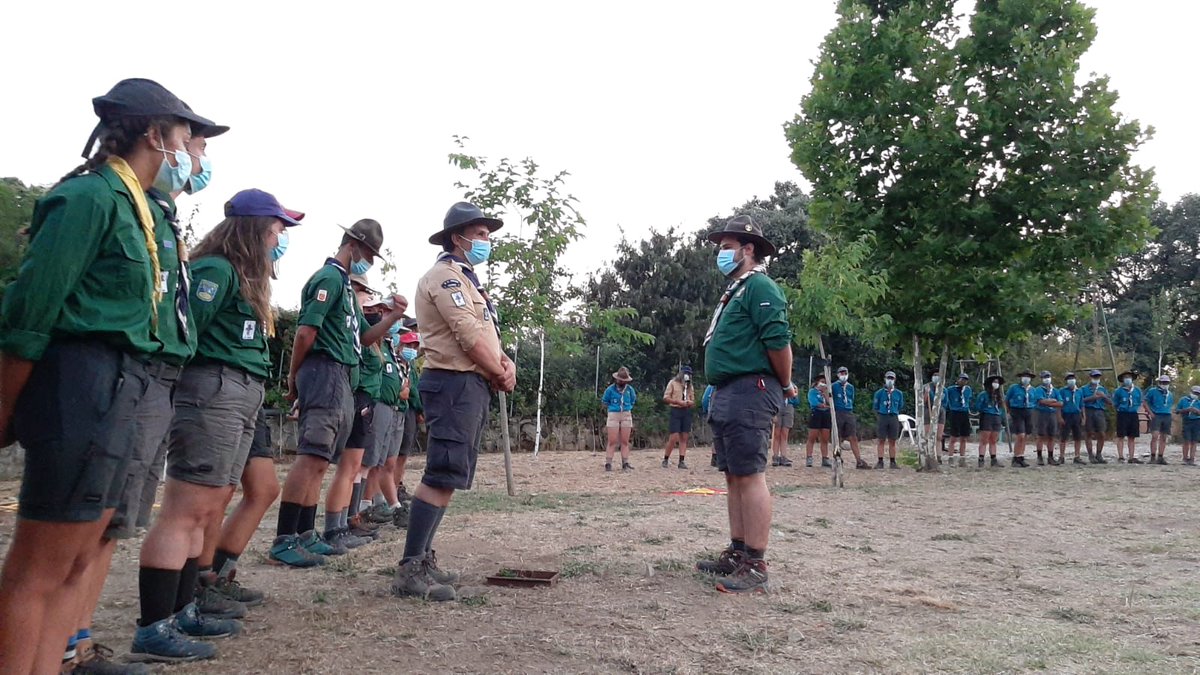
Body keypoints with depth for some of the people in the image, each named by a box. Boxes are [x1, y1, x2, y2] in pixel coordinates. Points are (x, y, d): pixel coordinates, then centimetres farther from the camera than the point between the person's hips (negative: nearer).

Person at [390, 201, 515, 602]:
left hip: (472, 384, 11)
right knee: (442, 476, -14)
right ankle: (410, 570, -13)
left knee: (449, 476, 11)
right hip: (454, 382, -11)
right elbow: (468, 336, -17)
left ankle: (423, 559, 17)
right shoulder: (446, 275, -8)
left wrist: (507, 362, 2)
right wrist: (501, 375, -6)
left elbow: (486, 334, 22)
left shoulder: (466, 280, 24)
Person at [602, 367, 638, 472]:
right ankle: (608, 463, -4)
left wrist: (628, 408, 10)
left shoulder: (630, 389, 4)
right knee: (612, 441, -6)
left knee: (625, 441, 3)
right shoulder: (610, 389, -3)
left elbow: (633, 401, 20)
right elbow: (604, 402, 10)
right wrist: (612, 408, 5)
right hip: (613, 416, -2)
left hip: (626, 416, 3)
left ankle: (625, 463, 7)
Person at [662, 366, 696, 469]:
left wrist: (690, 403, -4)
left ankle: (682, 461, 3)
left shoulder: (690, 386, 18)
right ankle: (665, 459, 4)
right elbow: (665, 398, -2)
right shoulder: (673, 383, 4)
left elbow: (693, 401, 20)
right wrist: (678, 402, -14)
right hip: (676, 411, -5)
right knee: (674, 437, -10)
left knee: (684, 438, 1)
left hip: (687, 412, 5)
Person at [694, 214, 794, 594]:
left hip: (750, 393, -10)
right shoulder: (734, 292, 23)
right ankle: (737, 553, 21)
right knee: (734, 477, 13)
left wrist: (785, 385, -7)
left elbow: (779, 340, -18)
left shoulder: (759, 287, -9)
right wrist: (731, 394, 20)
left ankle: (755, 566, -7)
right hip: (726, 395, 11)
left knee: (750, 476, -10)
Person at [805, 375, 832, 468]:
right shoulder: (812, 391, 4)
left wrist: (826, 393, 1)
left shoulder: (827, 392, 20)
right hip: (815, 414, -5)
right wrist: (826, 406, -3)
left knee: (825, 440, 3)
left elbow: (830, 403, 5)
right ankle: (808, 459, -7)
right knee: (812, 439, -6)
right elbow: (814, 403, -10)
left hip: (826, 415, 5)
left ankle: (825, 459, 4)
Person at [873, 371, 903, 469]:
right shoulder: (879, 393, 2)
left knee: (892, 441, 6)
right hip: (882, 417, -2)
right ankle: (880, 462, 2)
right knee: (881, 440, 0)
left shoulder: (899, 393, 7)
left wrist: (894, 413, 7)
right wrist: (879, 416, 4)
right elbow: (875, 407, 8)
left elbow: (900, 407, 16)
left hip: (894, 418, 2)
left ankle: (892, 462, 11)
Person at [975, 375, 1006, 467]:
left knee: (993, 441, 9)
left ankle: (994, 460, 11)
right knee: (984, 441, -7)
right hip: (986, 418, -6)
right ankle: (981, 460, -8)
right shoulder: (983, 394, -5)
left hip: (997, 419, 6)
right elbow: (977, 407, -7)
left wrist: (1002, 421, 13)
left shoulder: (999, 396, 17)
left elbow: (1001, 408, 19)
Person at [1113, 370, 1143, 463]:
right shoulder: (1119, 391, -2)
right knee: (1121, 436, -4)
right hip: (1122, 415, -4)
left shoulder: (1137, 391, 10)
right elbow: (1115, 404, 4)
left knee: (1132, 437, 7)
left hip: (1134, 415, 4)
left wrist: (1135, 409, 5)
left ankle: (1132, 457, 10)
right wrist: (1120, 409, -3)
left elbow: (1140, 403, 17)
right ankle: (1120, 457, -2)